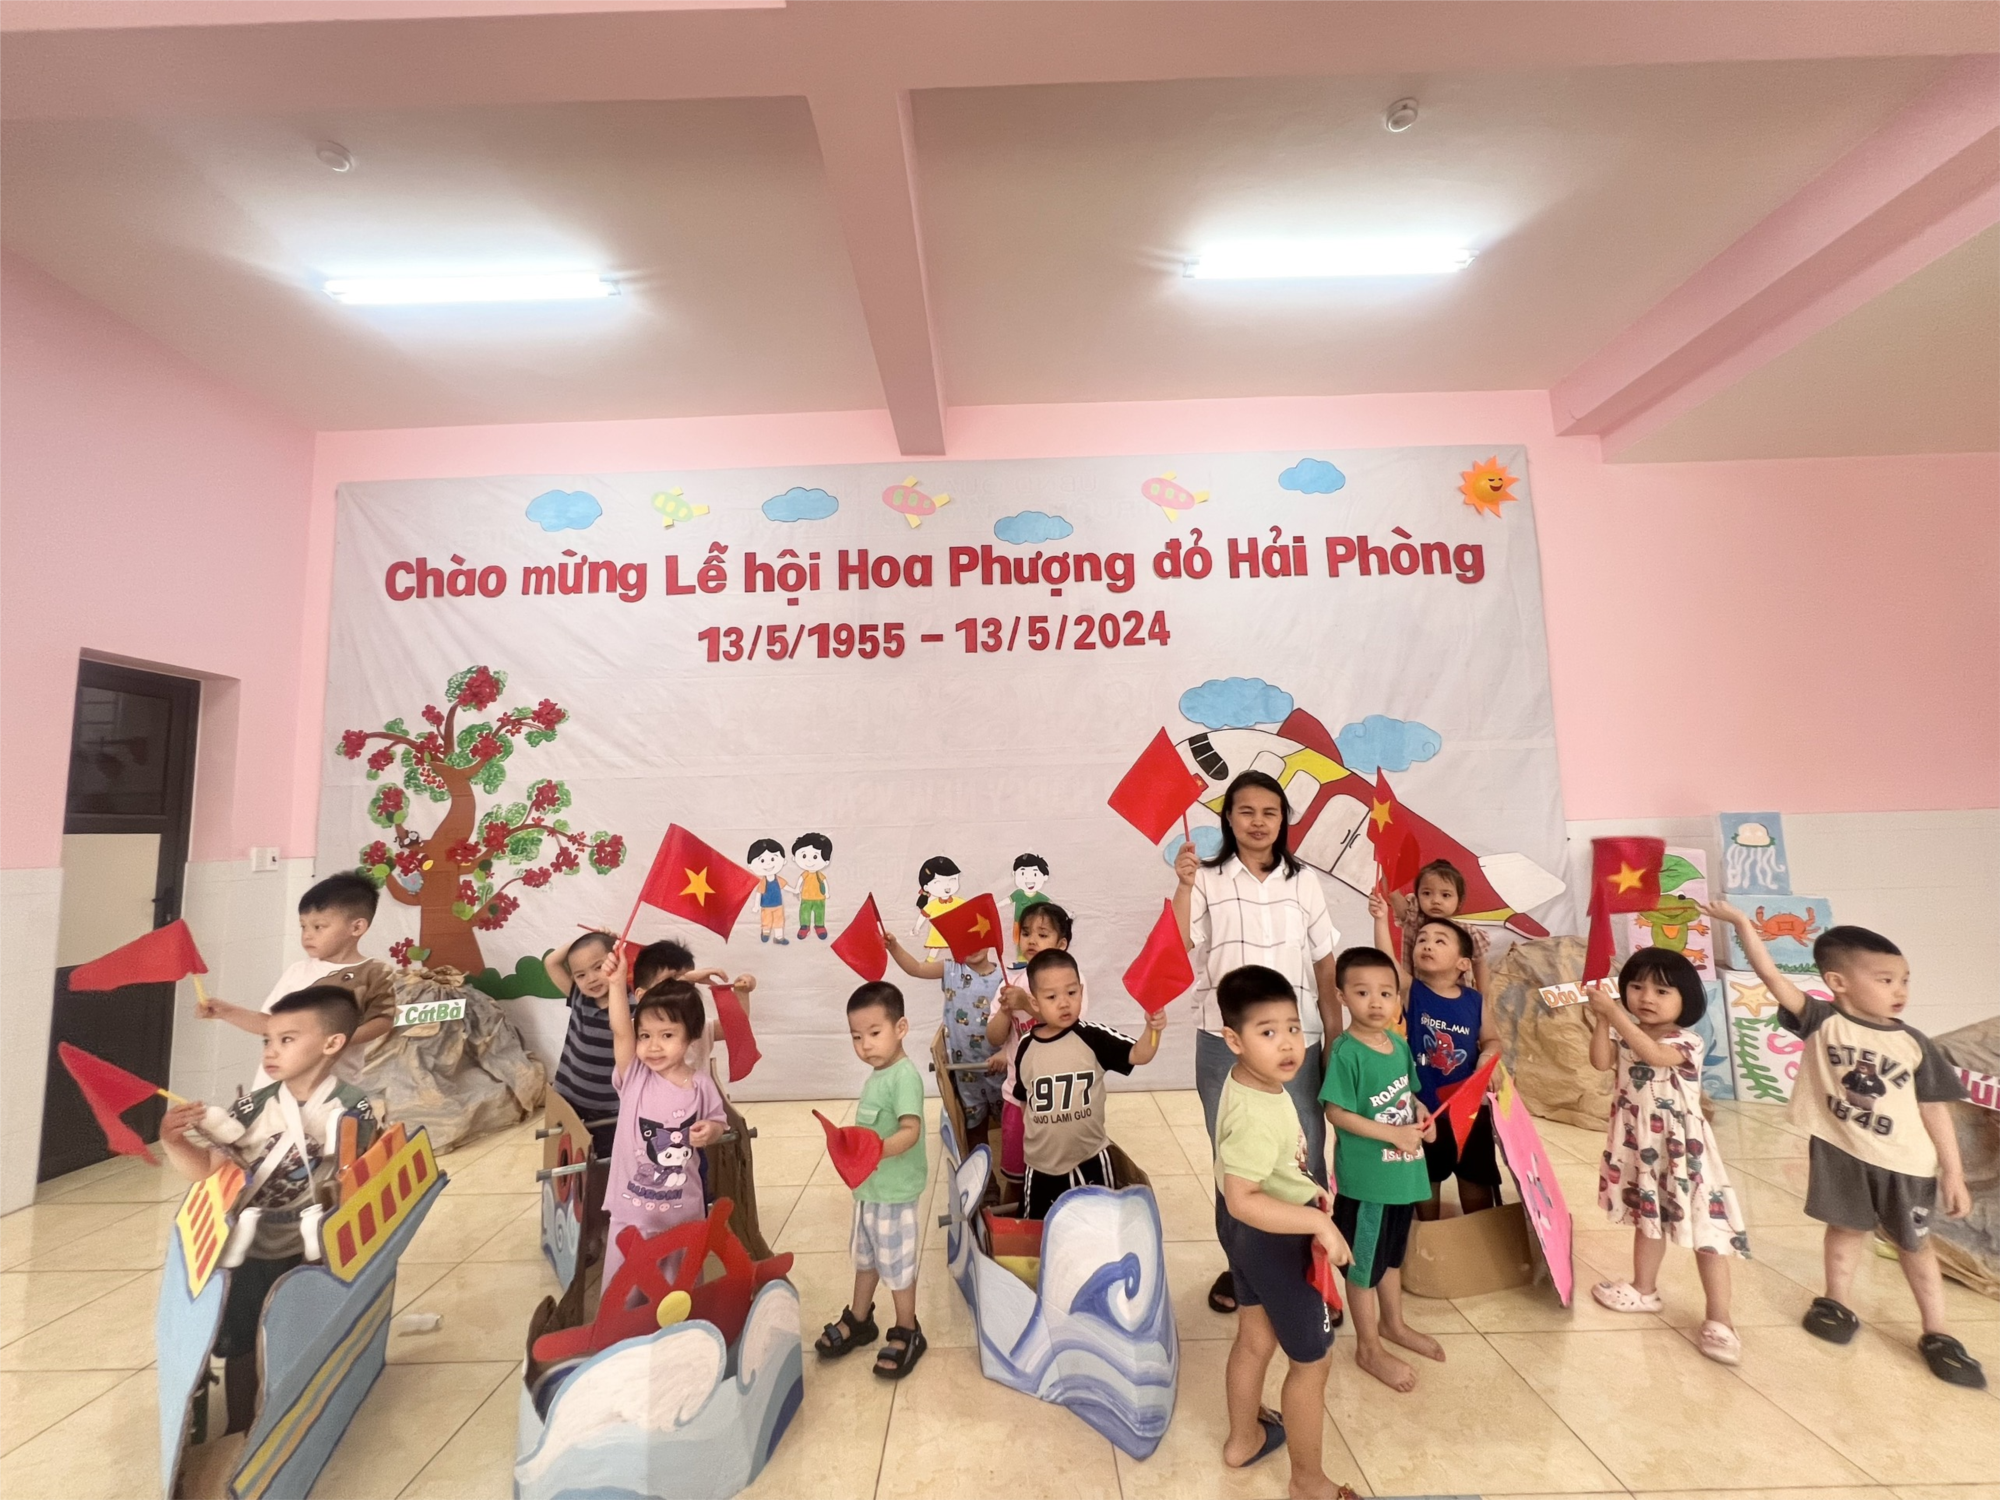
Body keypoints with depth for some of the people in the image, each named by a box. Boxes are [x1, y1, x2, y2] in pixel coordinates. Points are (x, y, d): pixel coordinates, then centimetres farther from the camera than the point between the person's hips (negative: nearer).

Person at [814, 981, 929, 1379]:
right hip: (868, 1186, 8)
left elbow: (911, 1131, -32)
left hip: (894, 1190, -8)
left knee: (896, 1262, 10)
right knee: (866, 1255, 24)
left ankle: (907, 1334, 30)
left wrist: (876, 1150, -45)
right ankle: (858, 1321, 44)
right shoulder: (876, 1075, 3)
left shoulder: (905, 1075, -24)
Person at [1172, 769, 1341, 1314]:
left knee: (1304, 1154, 6)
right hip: (1224, 1039, -1)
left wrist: (1336, 1033, 6)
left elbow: (1325, 963, 8)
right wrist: (1183, 884, -25)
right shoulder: (1207, 879, -4)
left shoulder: (1303, 881, 4)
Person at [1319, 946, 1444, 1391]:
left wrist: (1420, 1112, -6)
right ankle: (1369, 1348, 32)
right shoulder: (1346, 1053, -25)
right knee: (1364, 1264, 13)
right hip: (1365, 1178, -7)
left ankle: (1393, 1324, 50)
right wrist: (1393, 1134, -23)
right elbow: (1337, 1112, -22)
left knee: (1392, 1254, 28)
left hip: (1403, 1172, 7)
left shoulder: (1400, 1044, -2)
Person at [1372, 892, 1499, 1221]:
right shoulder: (1411, 991, -12)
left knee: (1477, 1179, 17)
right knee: (1427, 1179, 16)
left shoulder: (1474, 1001, -6)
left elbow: (1491, 1039, 9)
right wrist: (1381, 919, -44)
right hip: (1423, 1106, -1)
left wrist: (1488, 1055, -14)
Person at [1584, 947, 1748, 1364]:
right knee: (1647, 1218, 21)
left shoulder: (1687, 1042, -15)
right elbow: (1601, 1062, -16)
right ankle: (1644, 1290, 37)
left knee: (1705, 1228, 1)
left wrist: (1615, 1014, -38)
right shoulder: (1626, 1036, 0)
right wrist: (1602, 1019, -23)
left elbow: (1654, 1054, -35)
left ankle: (1718, 1321, 14)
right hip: (1638, 1144, 5)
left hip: (1680, 1146, -5)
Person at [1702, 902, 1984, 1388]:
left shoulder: (1914, 1044, -9)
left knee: (1914, 1244, 17)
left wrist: (1953, 1172, -3)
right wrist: (1740, 922, -33)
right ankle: (1836, 1305, 34)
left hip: (1904, 1162, 1)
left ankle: (1936, 1335, 33)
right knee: (1846, 1228, 17)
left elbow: (1933, 1110, -2)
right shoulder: (1822, 1021, -15)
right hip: (1839, 1151, -1)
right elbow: (1772, 975, -25)